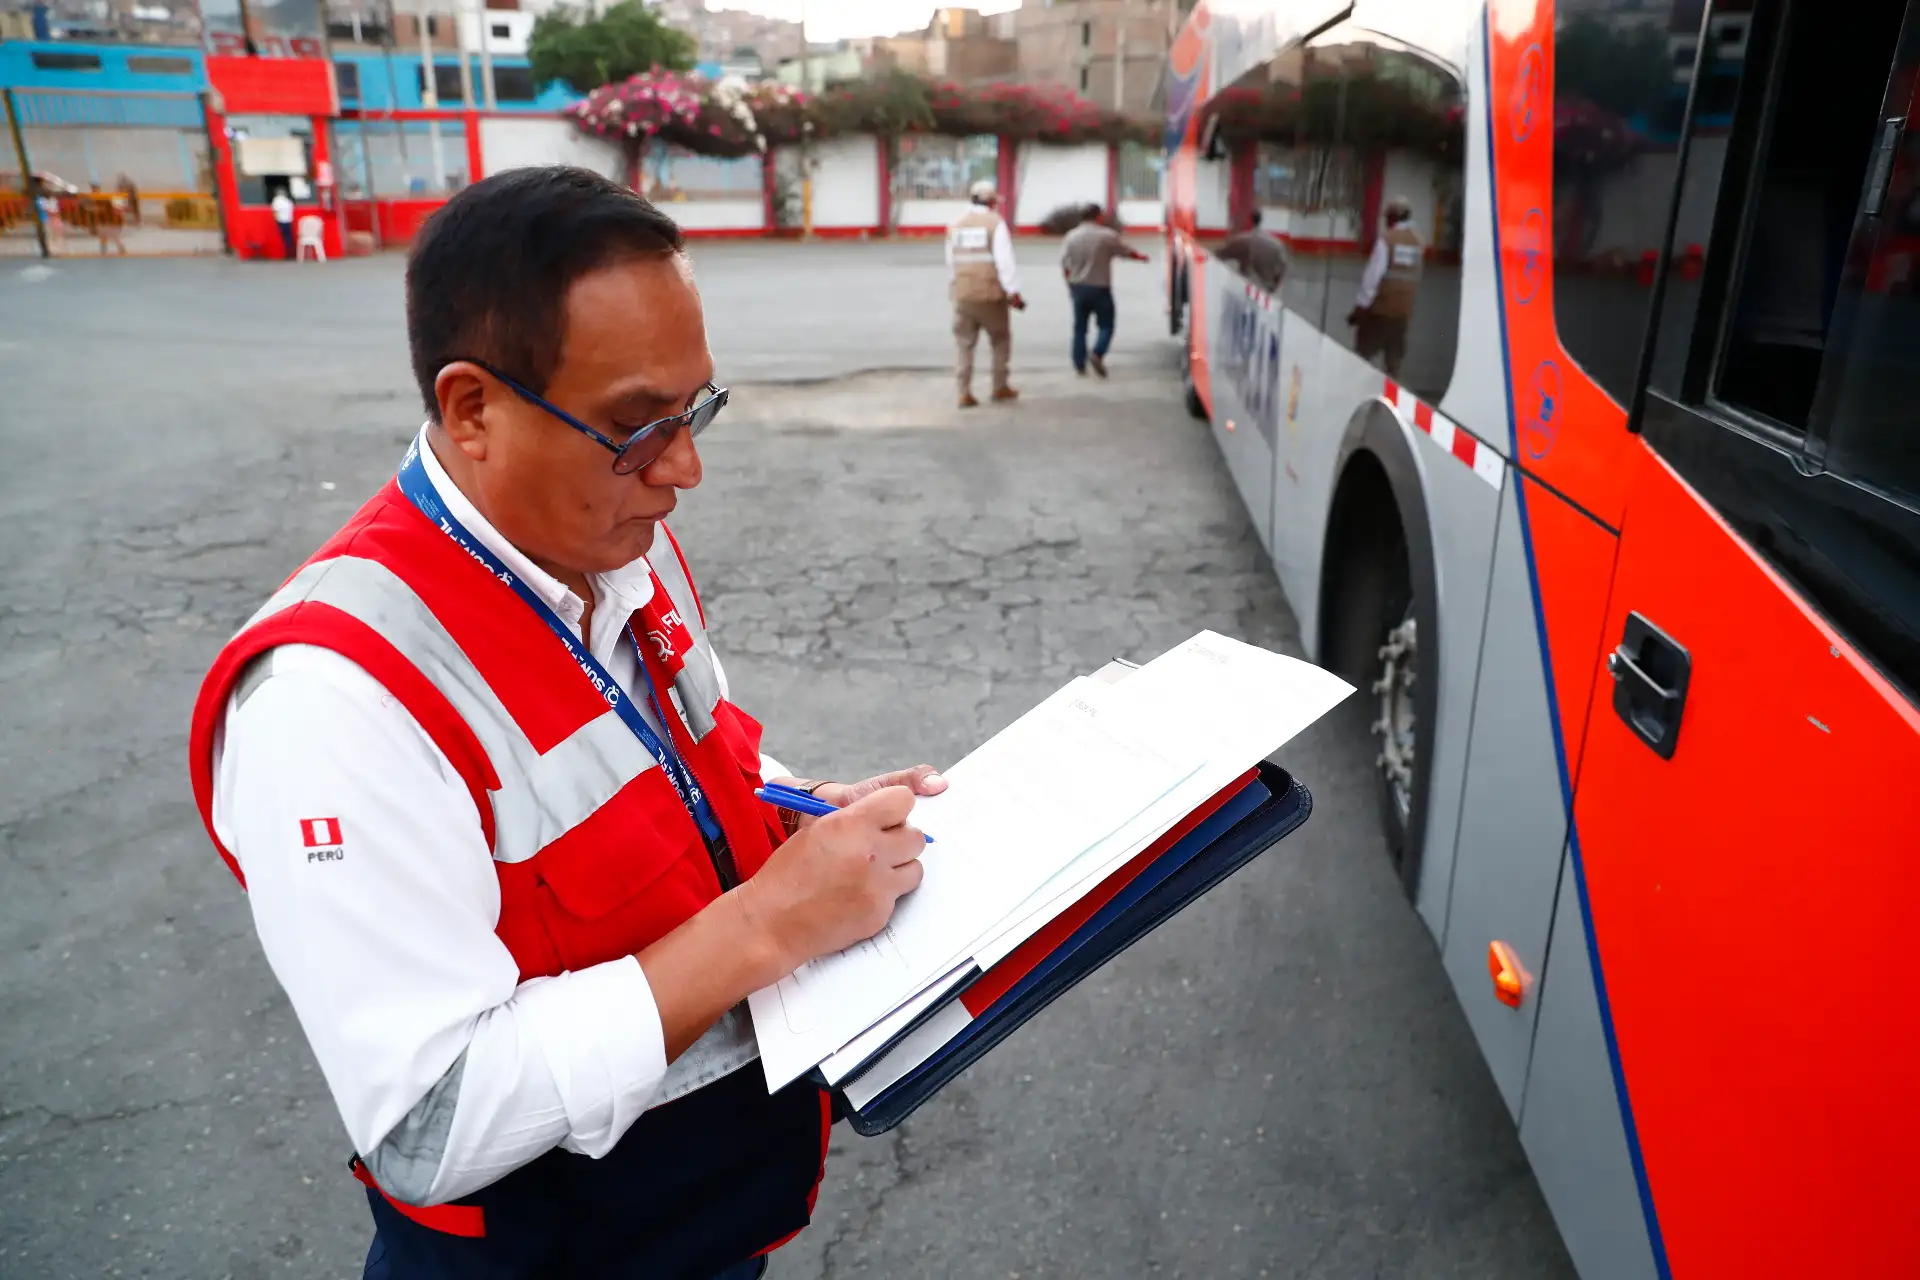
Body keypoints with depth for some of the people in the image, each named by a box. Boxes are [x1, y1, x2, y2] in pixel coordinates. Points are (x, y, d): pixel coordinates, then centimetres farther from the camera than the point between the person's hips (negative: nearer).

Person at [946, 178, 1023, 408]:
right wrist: (1014, 292, -14)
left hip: (963, 295, 4)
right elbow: (1005, 260, -14)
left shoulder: (956, 225, 8)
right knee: (1001, 341, 14)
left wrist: (952, 290, 23)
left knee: (965, 345, 8)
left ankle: (965, 393, 2)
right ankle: (1000, 387, 18)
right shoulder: (995, 223, -6)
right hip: (990, 294, -4)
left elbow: (951, 262, 13)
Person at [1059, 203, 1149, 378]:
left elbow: (1064, 264, 1)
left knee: (1079, 328, 10)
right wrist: (1141, 256, 25)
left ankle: (1080, 365, 10)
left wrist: (1070, 284, 14)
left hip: (1078, 288, 3)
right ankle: (1097, 354, -15)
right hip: (1100, 288, -3)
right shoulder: (1108, 236, -8)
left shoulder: (1071, 236, 0)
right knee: (1106, 325, 7)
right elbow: (1127, 252, 5)